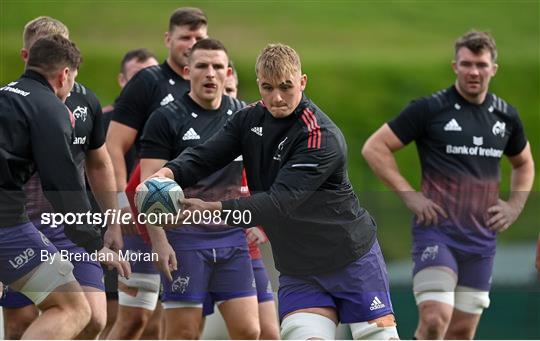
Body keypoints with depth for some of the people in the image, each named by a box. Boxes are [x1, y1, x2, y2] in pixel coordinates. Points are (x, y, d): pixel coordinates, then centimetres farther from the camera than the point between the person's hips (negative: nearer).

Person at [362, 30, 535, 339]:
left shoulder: (506, 116, 9)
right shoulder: (430, 109, -5)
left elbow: (524, 164, 27)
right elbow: (375, 148, -3)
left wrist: (515, 205, 10)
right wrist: (409, 194, -11)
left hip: (482, 238, 5)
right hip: (437, 230, -5)